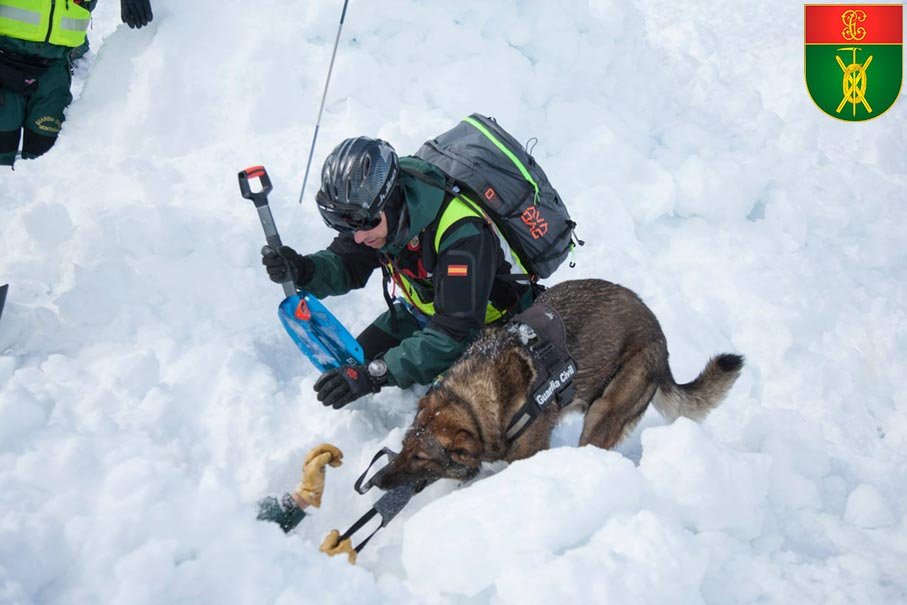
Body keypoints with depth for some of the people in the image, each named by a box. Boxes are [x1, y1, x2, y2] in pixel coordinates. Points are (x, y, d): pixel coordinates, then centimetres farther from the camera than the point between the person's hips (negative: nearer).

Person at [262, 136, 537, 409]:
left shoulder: (463, 233, -40)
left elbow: (454, 334, -41)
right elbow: (347, 266, -7)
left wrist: (376, 373, -47)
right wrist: (301, 270, -30)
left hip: (489, 323, -6)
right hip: (424, 312, 6)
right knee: (354, 364, -1)